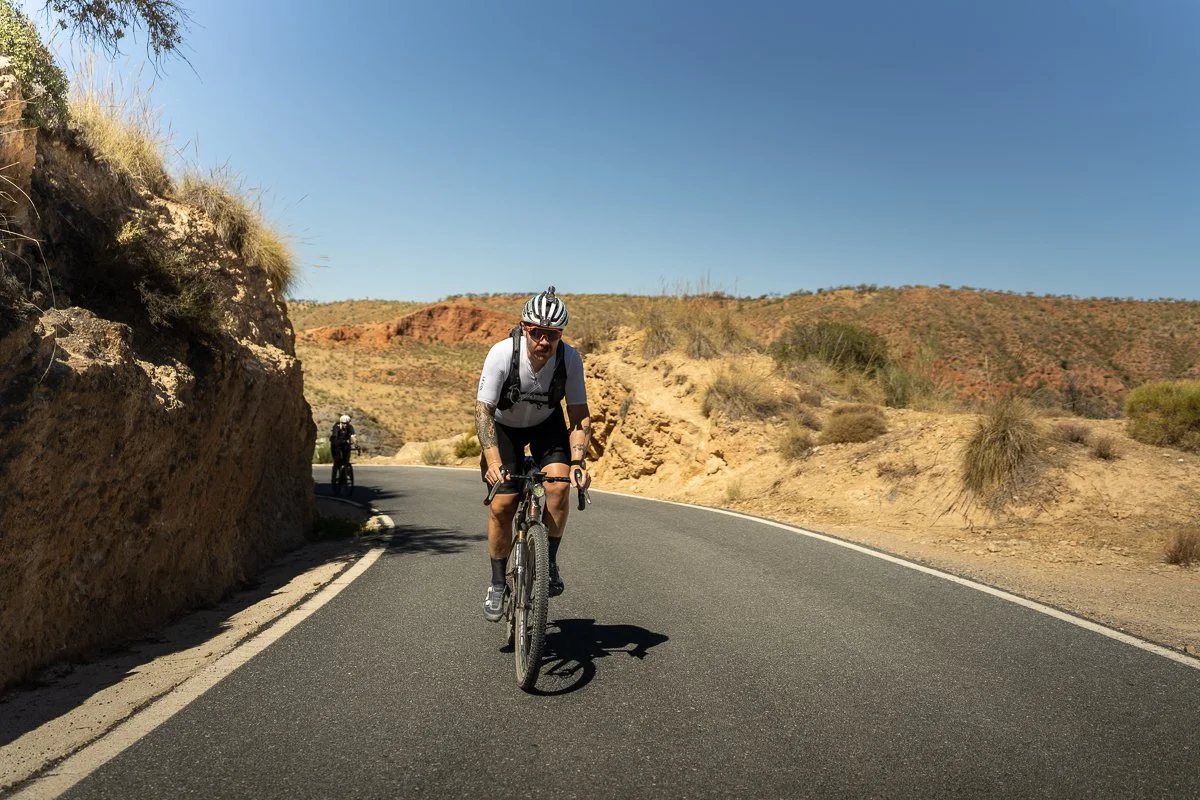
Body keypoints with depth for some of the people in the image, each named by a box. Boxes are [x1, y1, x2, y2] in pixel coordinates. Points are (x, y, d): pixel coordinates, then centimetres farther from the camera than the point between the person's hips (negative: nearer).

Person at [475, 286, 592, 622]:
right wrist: (493, 461, -41)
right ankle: (497, 584, 11)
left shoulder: (570, 359, -26)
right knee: (501, 506, -10)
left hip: (547, 424, 1)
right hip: (504, 425, -1)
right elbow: (483, 410, -29)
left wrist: (578, 461, -35)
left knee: (559, 487, -23)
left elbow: (580, 416, -21)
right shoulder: (502, 354, -31)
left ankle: (550, 563, 0)